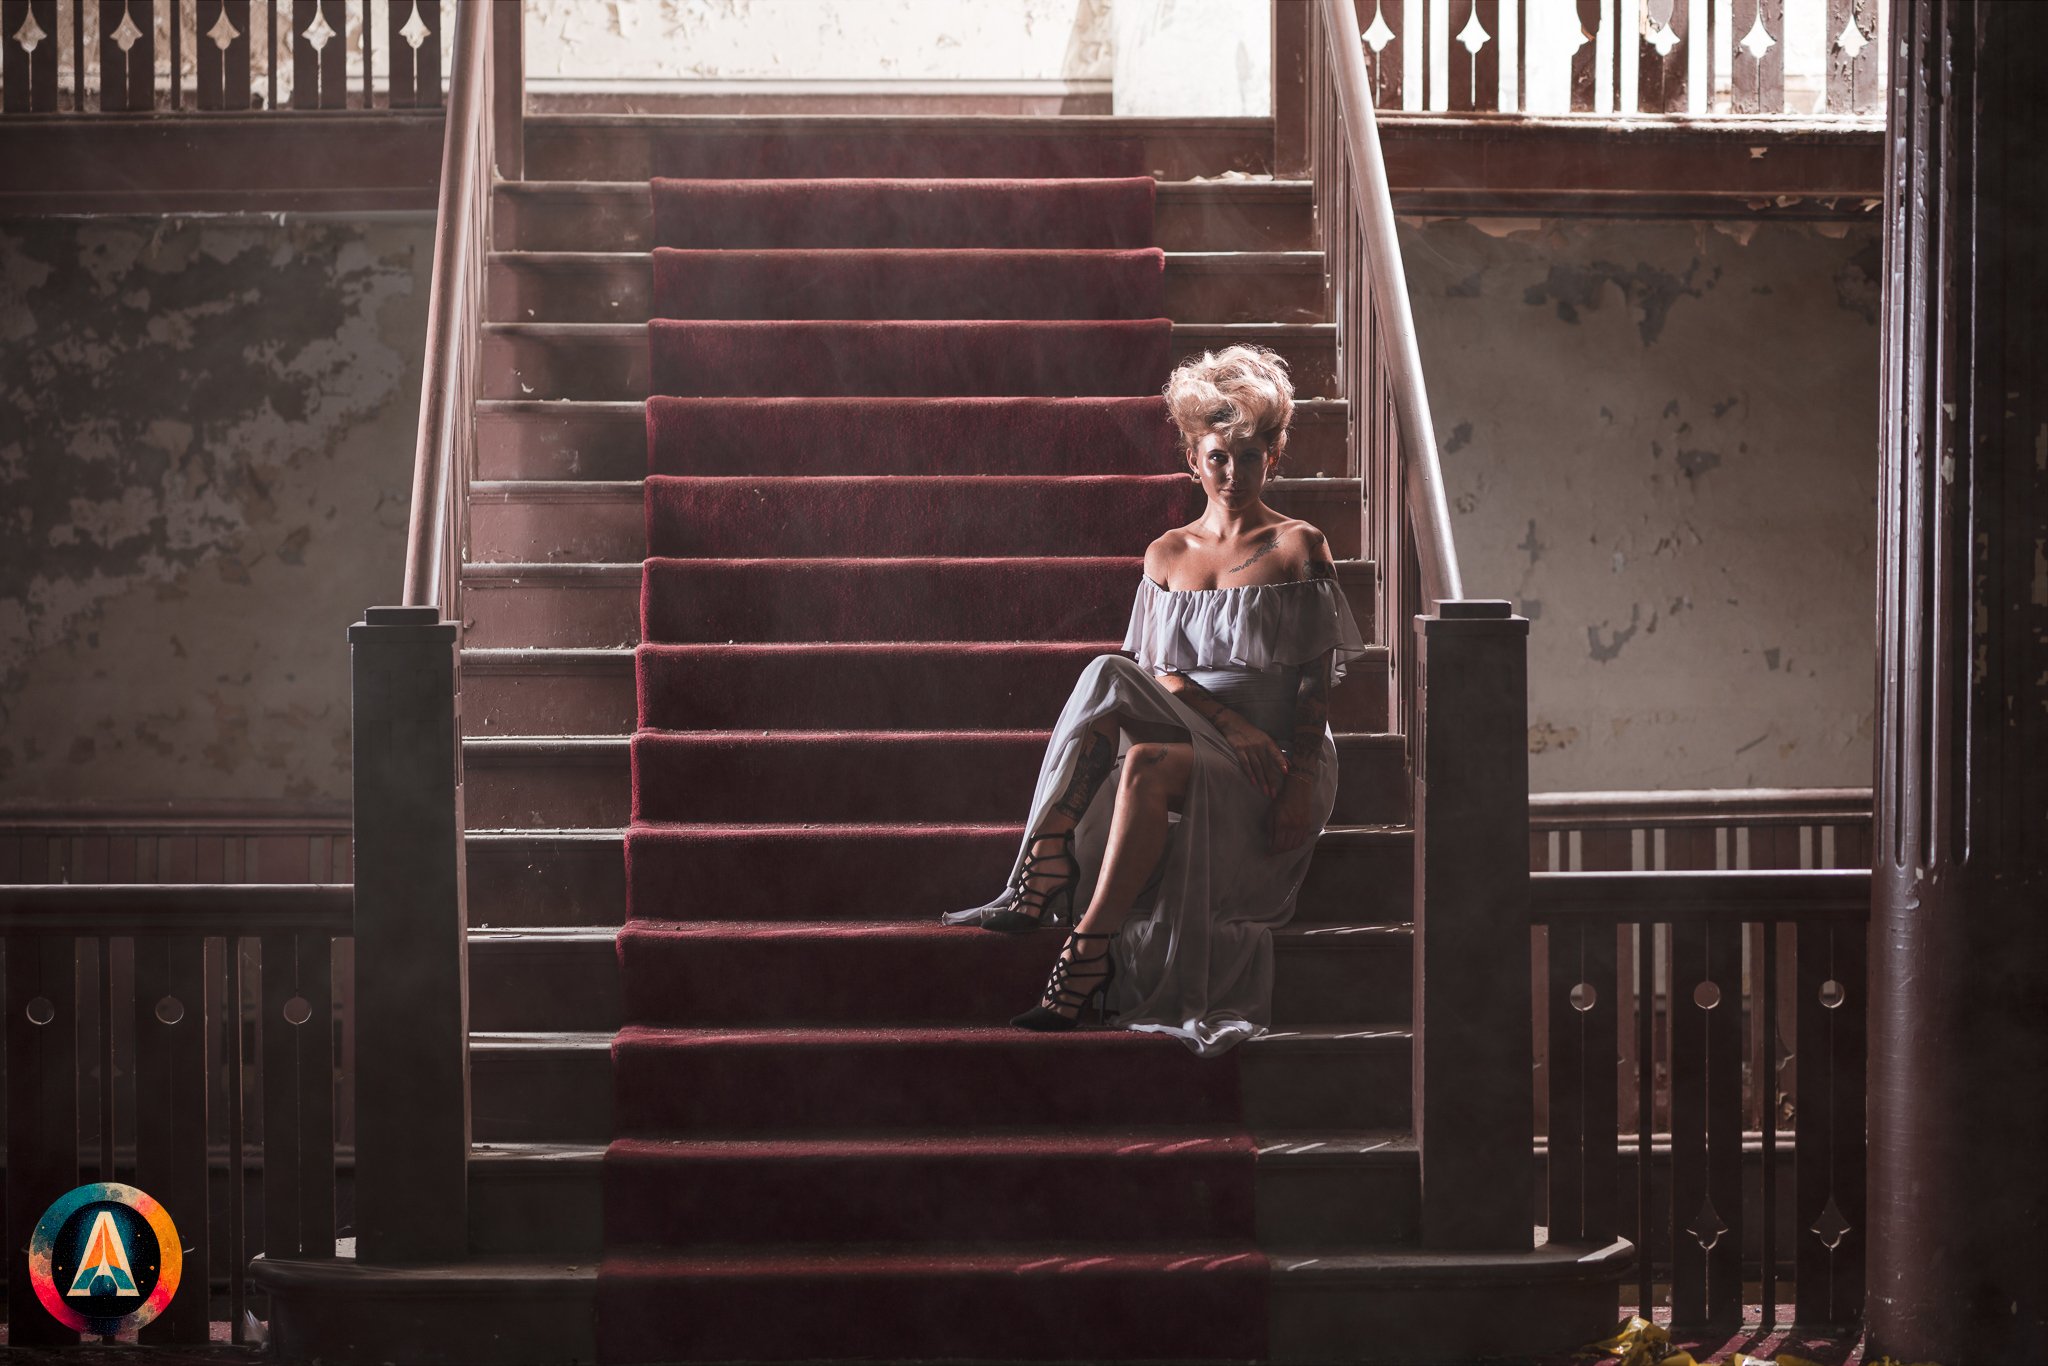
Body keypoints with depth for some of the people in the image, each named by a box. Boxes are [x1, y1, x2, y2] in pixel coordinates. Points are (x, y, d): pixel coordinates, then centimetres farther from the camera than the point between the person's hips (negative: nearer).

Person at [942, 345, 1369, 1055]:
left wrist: (1300, 781, -14)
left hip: (1271, 760, -4)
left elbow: (1317, 679, -1)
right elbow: (1156, 673, 6)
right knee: (1108, 683, -28)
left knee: (1147, 763, -35)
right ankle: (1036, 891, -36)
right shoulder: (1167, 555, 17)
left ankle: (1084, 960, -40)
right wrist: (1230, 721, -13)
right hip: (1182, 737, 4)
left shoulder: (1298, 546, 6)